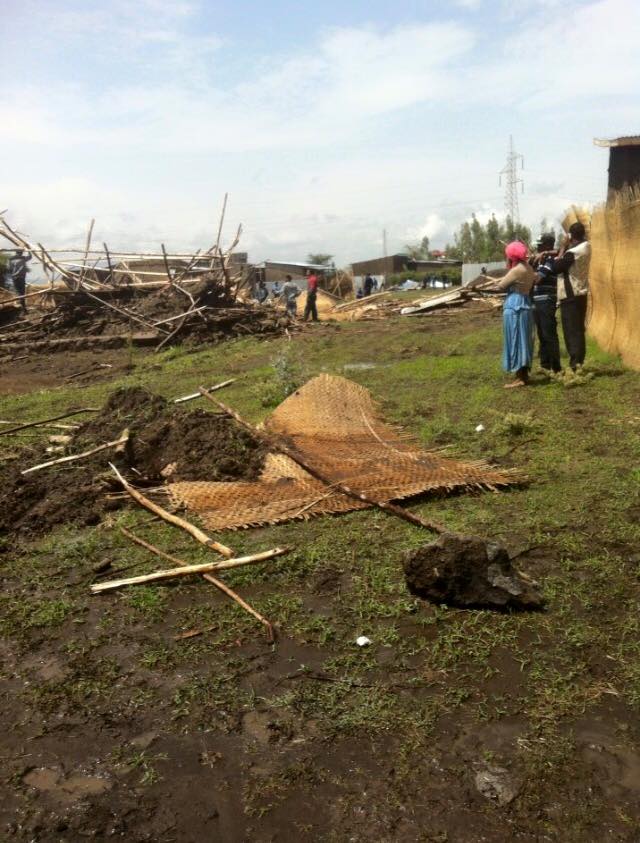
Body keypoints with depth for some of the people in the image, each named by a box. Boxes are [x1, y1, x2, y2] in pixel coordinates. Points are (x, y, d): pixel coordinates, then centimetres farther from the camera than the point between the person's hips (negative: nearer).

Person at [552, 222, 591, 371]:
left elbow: (557, 267, -12)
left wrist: (563, 247, -8)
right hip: (581, 293, 8)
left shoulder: (572, 252, -19)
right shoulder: (586, 247, 6)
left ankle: (575, 364, -10)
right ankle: (579, 362, 17)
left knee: (571, 330, -8)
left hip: (570, 295, -8)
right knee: (579, 329, 12)